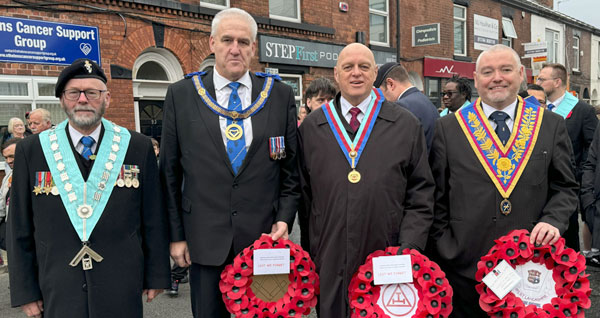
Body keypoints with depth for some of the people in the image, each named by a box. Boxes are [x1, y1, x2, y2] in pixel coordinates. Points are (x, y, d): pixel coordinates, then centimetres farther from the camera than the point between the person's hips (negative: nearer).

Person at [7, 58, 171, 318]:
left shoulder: (138, 147, -1)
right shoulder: (30, 150, 1)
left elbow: (154, 218, 1)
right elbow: (20, 227, 4)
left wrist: (156, 276, 2)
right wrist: (25, 291, 3)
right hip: (58, 293, 1)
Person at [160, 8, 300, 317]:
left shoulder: (280, 95, 1)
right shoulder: (181, 95, 0)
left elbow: (291, 167, 6)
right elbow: (170, 172, 3)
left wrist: (284, 219, -3)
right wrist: (176, 234, 1)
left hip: (265, 237, 1)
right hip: (204, 241, 0)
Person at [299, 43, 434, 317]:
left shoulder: (406, 125, 3)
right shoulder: (311, 127, 6)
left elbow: (421, 194, 2)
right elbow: (304, 194, 7)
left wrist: (409, 248, -7)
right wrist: (310, 250, 4)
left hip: (387, 260, 0)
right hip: (329, 262, 1)